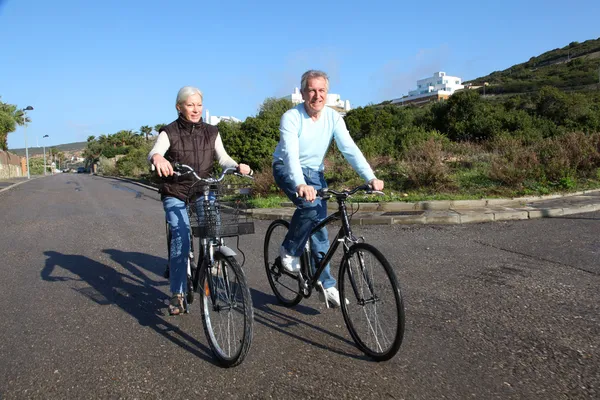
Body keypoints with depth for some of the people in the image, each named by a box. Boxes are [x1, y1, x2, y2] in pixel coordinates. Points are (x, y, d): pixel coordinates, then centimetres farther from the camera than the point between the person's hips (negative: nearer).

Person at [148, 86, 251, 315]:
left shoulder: (211, 132, 6)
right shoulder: (169, 132, -3)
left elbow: (223, 158, -5)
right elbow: (154, 153, -21)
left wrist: (238, 166, -28)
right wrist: (157, 158, -46)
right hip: (176, 196, -2)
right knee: (181, 239, -19)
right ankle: (177, 295, -7)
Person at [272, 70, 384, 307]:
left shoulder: (333, 118, -8)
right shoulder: (291, 118, -21)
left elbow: (350, 149, -17)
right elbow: (291, 154, -34)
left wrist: (370, 178, -31)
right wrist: (301, 185, -53)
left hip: (315, 173, 4)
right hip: (287, 170, -4)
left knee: (319, 222, -1)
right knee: (310, 204, -32)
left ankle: (326, 286, 8)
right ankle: (289, 251, -8)